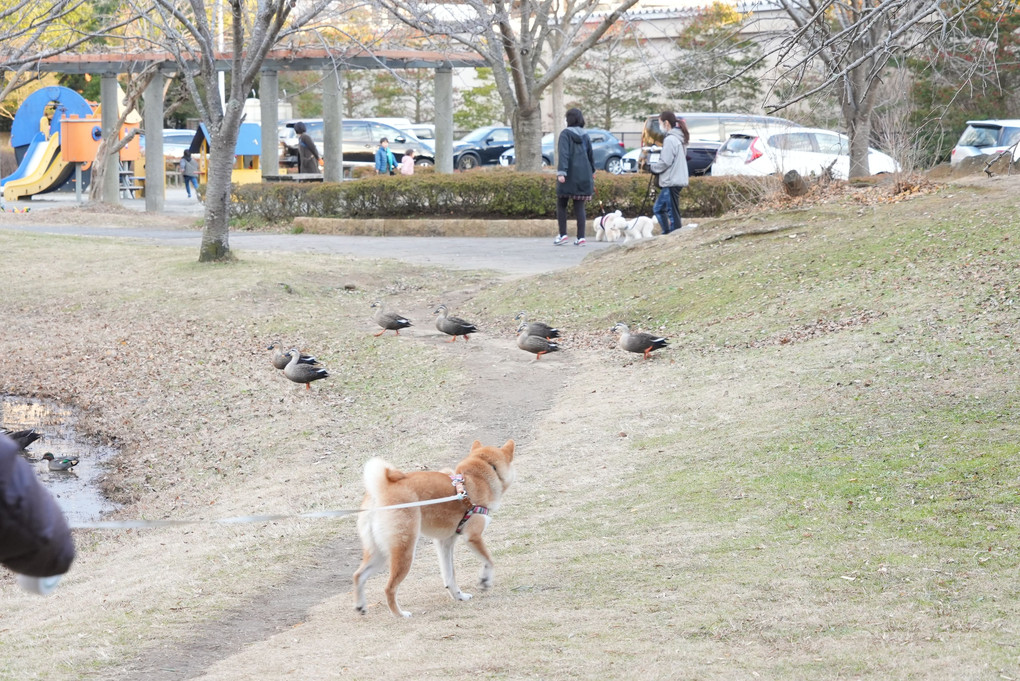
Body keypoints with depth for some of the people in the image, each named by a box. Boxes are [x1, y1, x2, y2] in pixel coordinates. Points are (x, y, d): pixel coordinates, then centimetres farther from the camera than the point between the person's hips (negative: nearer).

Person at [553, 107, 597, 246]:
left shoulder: (566, 134, -6)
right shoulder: (585, 135, 10)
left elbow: (563, 154, -17)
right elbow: (590, 155, 19)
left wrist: (561, 172, -23)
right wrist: (592, 171, 33)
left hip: (569, 176, -5)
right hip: (583, 176, 5)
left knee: (561, 204, 9)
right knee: (579, 206, 6)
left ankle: (563, 234, 4)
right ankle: (581, 237, 1)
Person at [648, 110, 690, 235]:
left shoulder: (670, 140, -16)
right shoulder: (679, 138, 14)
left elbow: (664, 163, -19)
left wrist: (651, 167, -2)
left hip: (671, 182, -10)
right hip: (677, 181, 10)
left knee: (673, 213, -6)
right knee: (658, 208, 18)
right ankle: (667, 233, 19)